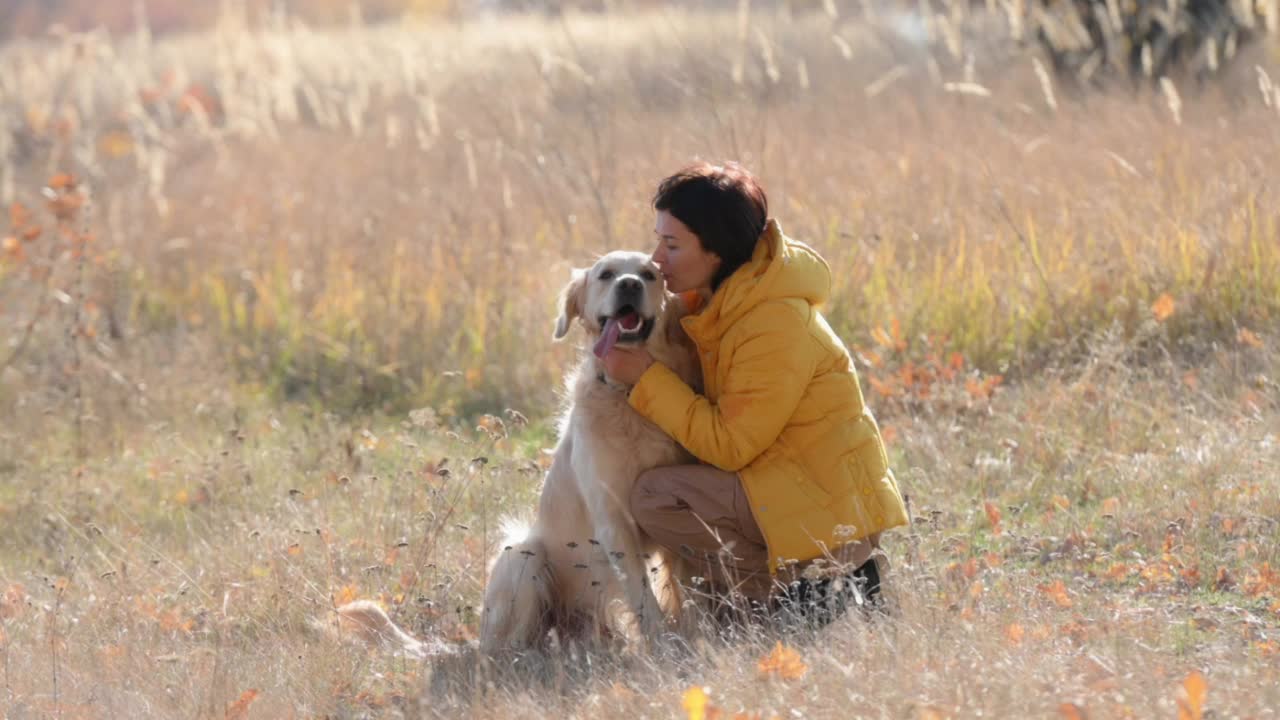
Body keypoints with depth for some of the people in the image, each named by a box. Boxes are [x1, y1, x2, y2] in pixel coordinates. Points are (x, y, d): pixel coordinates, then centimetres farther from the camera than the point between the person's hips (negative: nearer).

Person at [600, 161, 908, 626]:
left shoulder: (775, 326, -21)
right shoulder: (721, 302, 8)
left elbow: (729, 445, -19)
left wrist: (646, 378, -17)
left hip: (829, 514, -10)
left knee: (653, 497, -17)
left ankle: (798, 597, -8)